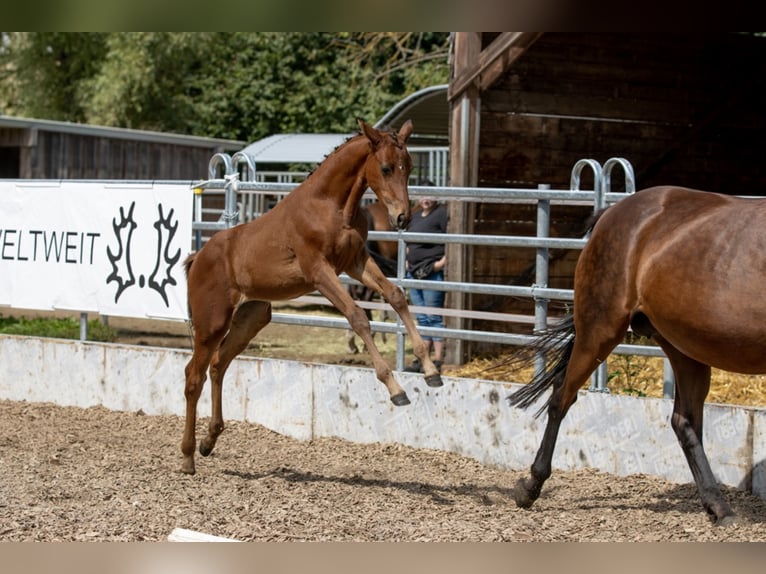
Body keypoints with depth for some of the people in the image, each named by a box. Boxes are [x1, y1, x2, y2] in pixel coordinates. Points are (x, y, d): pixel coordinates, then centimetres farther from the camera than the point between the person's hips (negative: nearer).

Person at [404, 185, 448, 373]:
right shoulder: (415, 216, 17)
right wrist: (407, 260, 15)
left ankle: (437, 360, -5)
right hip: (414, 273, 9)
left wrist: (443, 261, -21)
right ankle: (422, 359, 17)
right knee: (421, 318, 12)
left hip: (433, 272, -9)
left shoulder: (442, 213, -8)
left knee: (434, 317, -7)